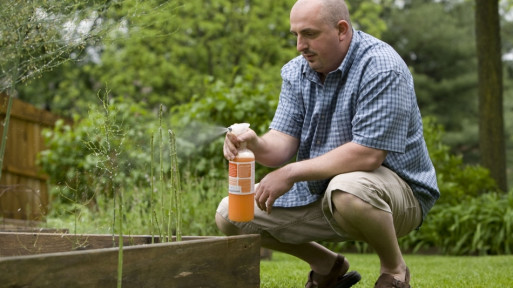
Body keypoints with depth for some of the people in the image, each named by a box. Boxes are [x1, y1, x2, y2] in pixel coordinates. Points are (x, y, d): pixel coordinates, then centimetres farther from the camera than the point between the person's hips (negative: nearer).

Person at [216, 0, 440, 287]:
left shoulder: (380, 68, -21)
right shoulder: (297, 72, 3)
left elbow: (367, 155, -29)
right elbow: (283, 144, -4)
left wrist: (291, 173, -25)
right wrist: (256, 145, -29)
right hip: (318, 190, 7)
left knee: (346, 191, -42)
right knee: (230, 215, -1)